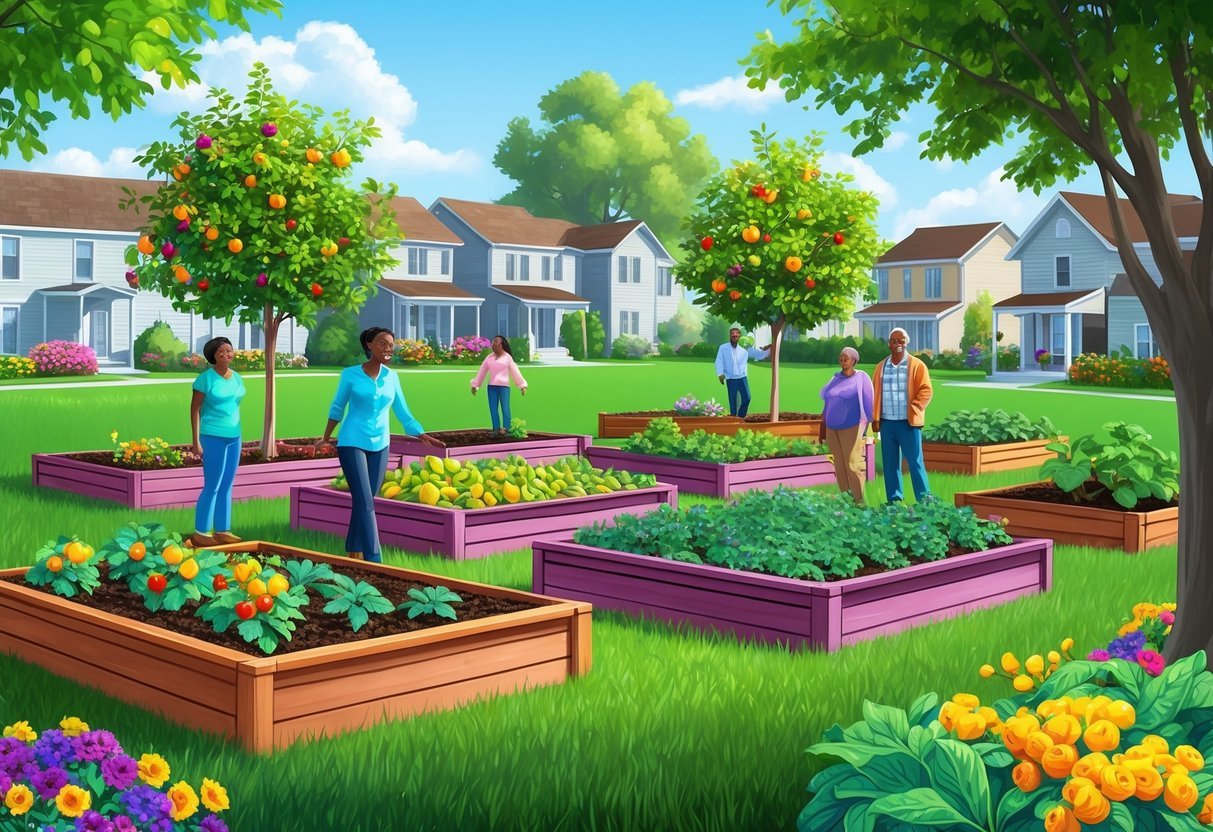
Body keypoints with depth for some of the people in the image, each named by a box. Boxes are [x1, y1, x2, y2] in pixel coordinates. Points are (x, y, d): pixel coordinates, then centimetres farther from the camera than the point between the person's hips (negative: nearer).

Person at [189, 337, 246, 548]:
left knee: (226, 486, 8)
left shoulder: (237, 378, 9)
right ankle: (200, 532, 2)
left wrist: (237, 436, 13)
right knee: (212, 486, -5)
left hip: (233, 437, 6)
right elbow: (195, 409, -8)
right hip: (213, 437, -6)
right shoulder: (206, 378, -9)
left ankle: (222, 530, 14)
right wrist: (196, 440, -12)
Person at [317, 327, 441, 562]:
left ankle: (354, 552, 20)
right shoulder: (350, 374, -4)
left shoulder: (392, 377, 5)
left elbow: (402, 412, 9)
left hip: (380, 446, 4)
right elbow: (337, 408, 7)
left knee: (365, 502, 8)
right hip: (352, 443, -4)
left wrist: (423, 436, 0)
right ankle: (373, 560, -15)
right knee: (365, 502, -12)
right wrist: (326, 438, 14)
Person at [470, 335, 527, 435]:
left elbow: (515, 372, 2)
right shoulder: (489, 357, 11)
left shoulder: (507, 357, 2)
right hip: (492, 386, 4)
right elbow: (482, 372, 16)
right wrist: (475, 385, 15)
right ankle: (496, 429, 3)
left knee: (505, 408, -12)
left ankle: (505, 429, -16)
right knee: (493, 409, 1)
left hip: (504, 386, -4)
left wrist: (523, 386, -2)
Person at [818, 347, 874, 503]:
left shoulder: (862, 378, -6)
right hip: (833, 428, 6)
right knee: (840, 464, 6)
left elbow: (868, 404, -7)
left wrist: (868, 429, -11)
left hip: (851, 427, -6)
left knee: (853, 464, -10)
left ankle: (859, 500, -6)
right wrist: (822, 428, 13)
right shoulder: (836, 378, 9)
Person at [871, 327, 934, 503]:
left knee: (915, 462, -5)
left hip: (908, 422, -4)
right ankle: (894, 501, 13)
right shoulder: (881, 367, 12)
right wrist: (875, 418, 4)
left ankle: (925, 501, 0)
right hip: (887, 422, 4)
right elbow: (875, 394, 12)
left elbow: (925, 391, -5)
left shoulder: (917, 365, 0)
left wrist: (912, 410, -14)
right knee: (890, 464, 7)